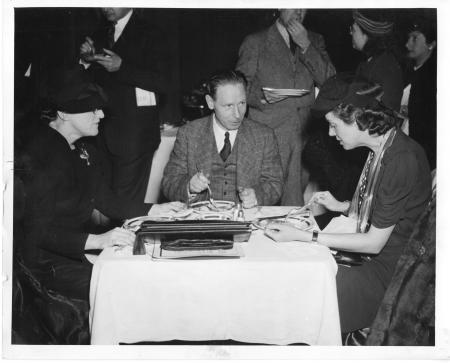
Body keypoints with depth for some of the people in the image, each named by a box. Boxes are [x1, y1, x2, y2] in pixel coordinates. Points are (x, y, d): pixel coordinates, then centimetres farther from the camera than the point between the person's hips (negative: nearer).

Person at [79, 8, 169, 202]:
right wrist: (87, 60, -1)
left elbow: (161, 82, -13)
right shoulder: (100, 36, 17)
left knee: (126, 199, -5)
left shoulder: (149, 35, -3)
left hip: (134, 132, -6)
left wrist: (122, 67, -19)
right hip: (103, 131, 6)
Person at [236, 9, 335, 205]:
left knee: (297, 200, 0)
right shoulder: (255, 42, 7)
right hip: (268, 136, -2)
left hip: (305, 136, 3)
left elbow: (329, 81, 3)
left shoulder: (315, 41, 16)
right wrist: (261, 95, -16)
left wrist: (306, 46, -7)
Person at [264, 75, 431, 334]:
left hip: (389, 273, -9)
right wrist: (342, 206, 6)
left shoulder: (401, 161, -27)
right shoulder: (385, 147, 2)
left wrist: (303, 236, -21)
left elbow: (375, 242, -22)